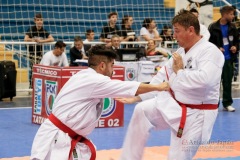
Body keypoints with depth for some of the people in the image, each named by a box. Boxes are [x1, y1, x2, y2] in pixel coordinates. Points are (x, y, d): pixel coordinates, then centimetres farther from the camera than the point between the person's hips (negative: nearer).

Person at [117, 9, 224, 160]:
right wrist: (136, 96, 12)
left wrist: (180, 71, -20)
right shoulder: (180, 52, 9)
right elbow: (162, 78, 14)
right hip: (175, 105, 8)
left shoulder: (210, 51, -20)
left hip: (195, 114, -8)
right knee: (142, 111, 1)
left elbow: (204, 80, -37)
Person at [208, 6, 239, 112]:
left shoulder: (232, 27, 6)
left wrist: (235, 47, -3)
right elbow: (208, 42, -6)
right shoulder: (213, 27, -7)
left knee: (227, 81, 8)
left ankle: (227, 103, 16)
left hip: (228, 58, 4)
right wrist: (217, 48, -19)